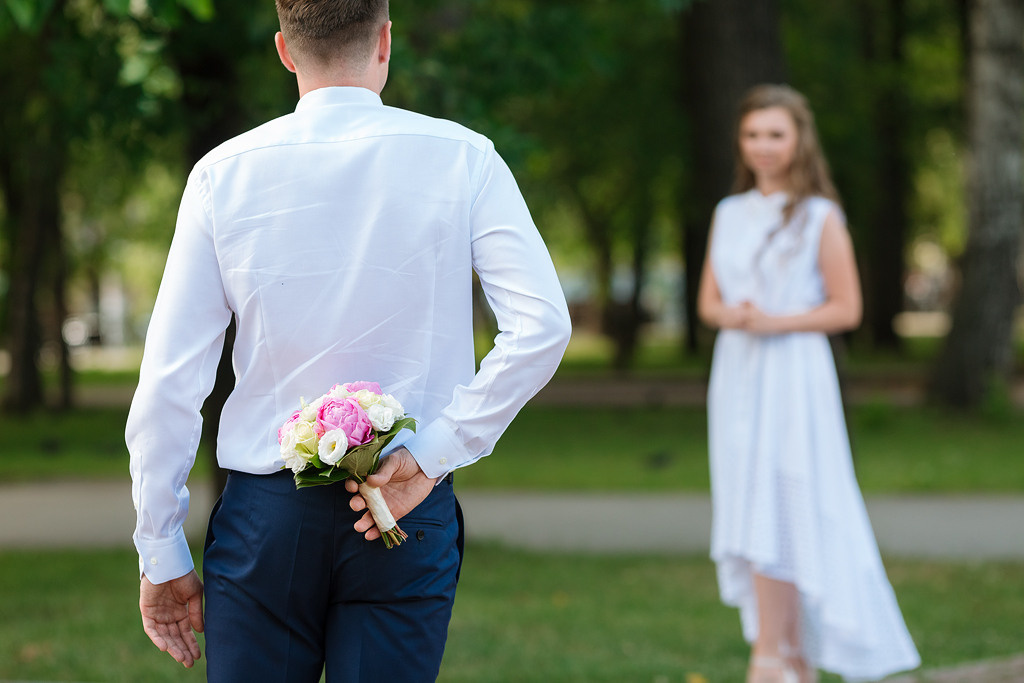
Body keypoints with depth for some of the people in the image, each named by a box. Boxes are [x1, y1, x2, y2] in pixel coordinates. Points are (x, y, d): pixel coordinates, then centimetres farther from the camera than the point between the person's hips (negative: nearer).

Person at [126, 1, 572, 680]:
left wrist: (161, 554, 5)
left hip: (263, 517, 0)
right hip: (410, 519, 0)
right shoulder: (460, 159, -2)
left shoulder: (224, 172, -1)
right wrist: (434, 452, -8)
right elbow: (542, 326, -11)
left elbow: (171, 379, -1)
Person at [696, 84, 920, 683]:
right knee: (755, 514, 6)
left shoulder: (820, 218, -3)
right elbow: (708, 301, 14)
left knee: (774, 512, -10)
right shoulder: (729, 214, 12)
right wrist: (730, 316, -8)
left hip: (794, 380, -5)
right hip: (737, 378, 6)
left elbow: (847, 308, -5)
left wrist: (777, 322, -16)